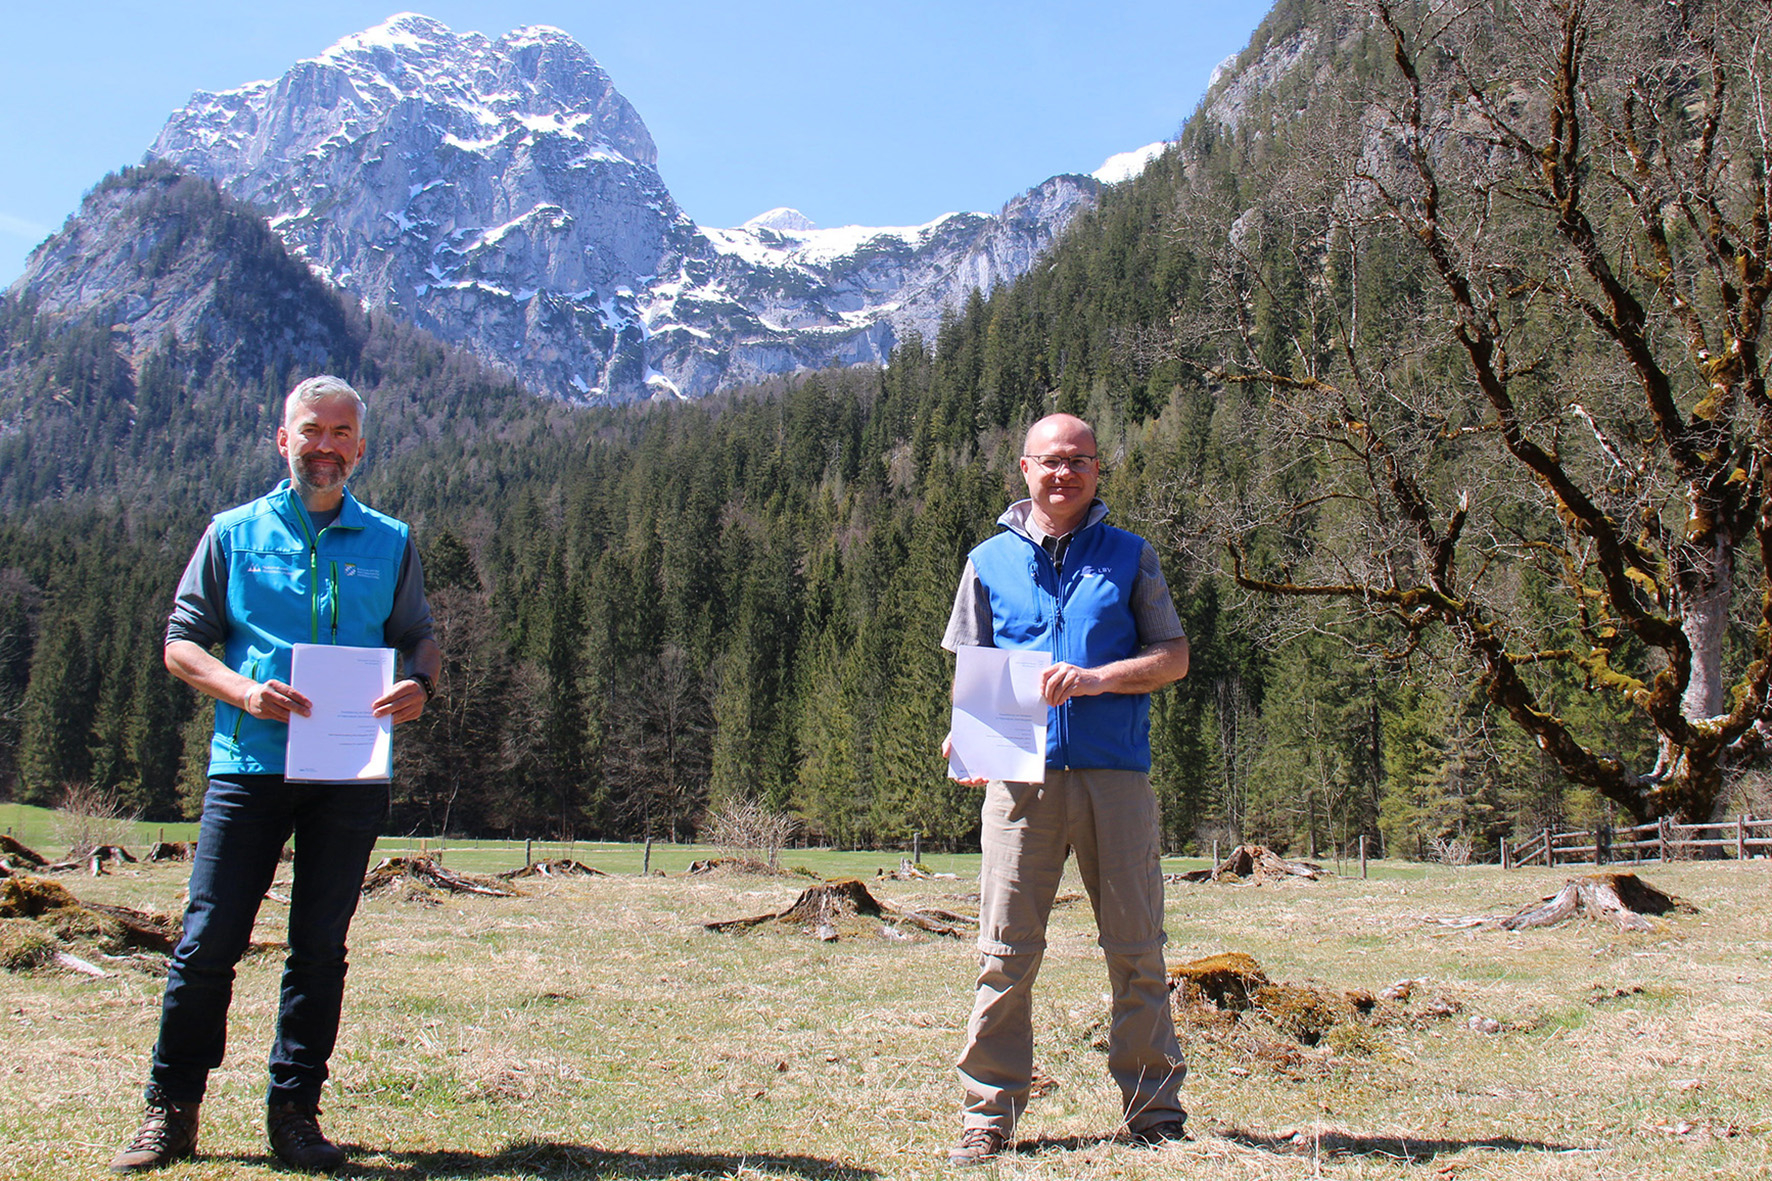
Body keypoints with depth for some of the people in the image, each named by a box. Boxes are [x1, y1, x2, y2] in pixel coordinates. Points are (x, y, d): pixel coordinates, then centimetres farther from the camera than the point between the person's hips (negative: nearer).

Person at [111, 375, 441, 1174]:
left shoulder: (390, 543, 12)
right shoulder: (233, 534, 8)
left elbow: (421, 640, 15)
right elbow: (180, 641, 7)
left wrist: (418, 686, -8)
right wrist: (243, 690, -11)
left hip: (351, 773, 1)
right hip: (249, 766, -1)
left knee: (320, 946, 6)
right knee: (208, 940, -2)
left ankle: (295, 1111, 16)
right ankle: (171, 1109, 12)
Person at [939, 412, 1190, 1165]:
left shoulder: (1130, 557, 11)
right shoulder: (990, 561, 13)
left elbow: (1174, 655, 7)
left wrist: (1098, 679, -10)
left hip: (1116, 773, 0)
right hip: (1022, 774, 0)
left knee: (1137, 950, 4)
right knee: (1006, 953, 0)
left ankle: (1154, 1109, 16)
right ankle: (989, 1114, 10)